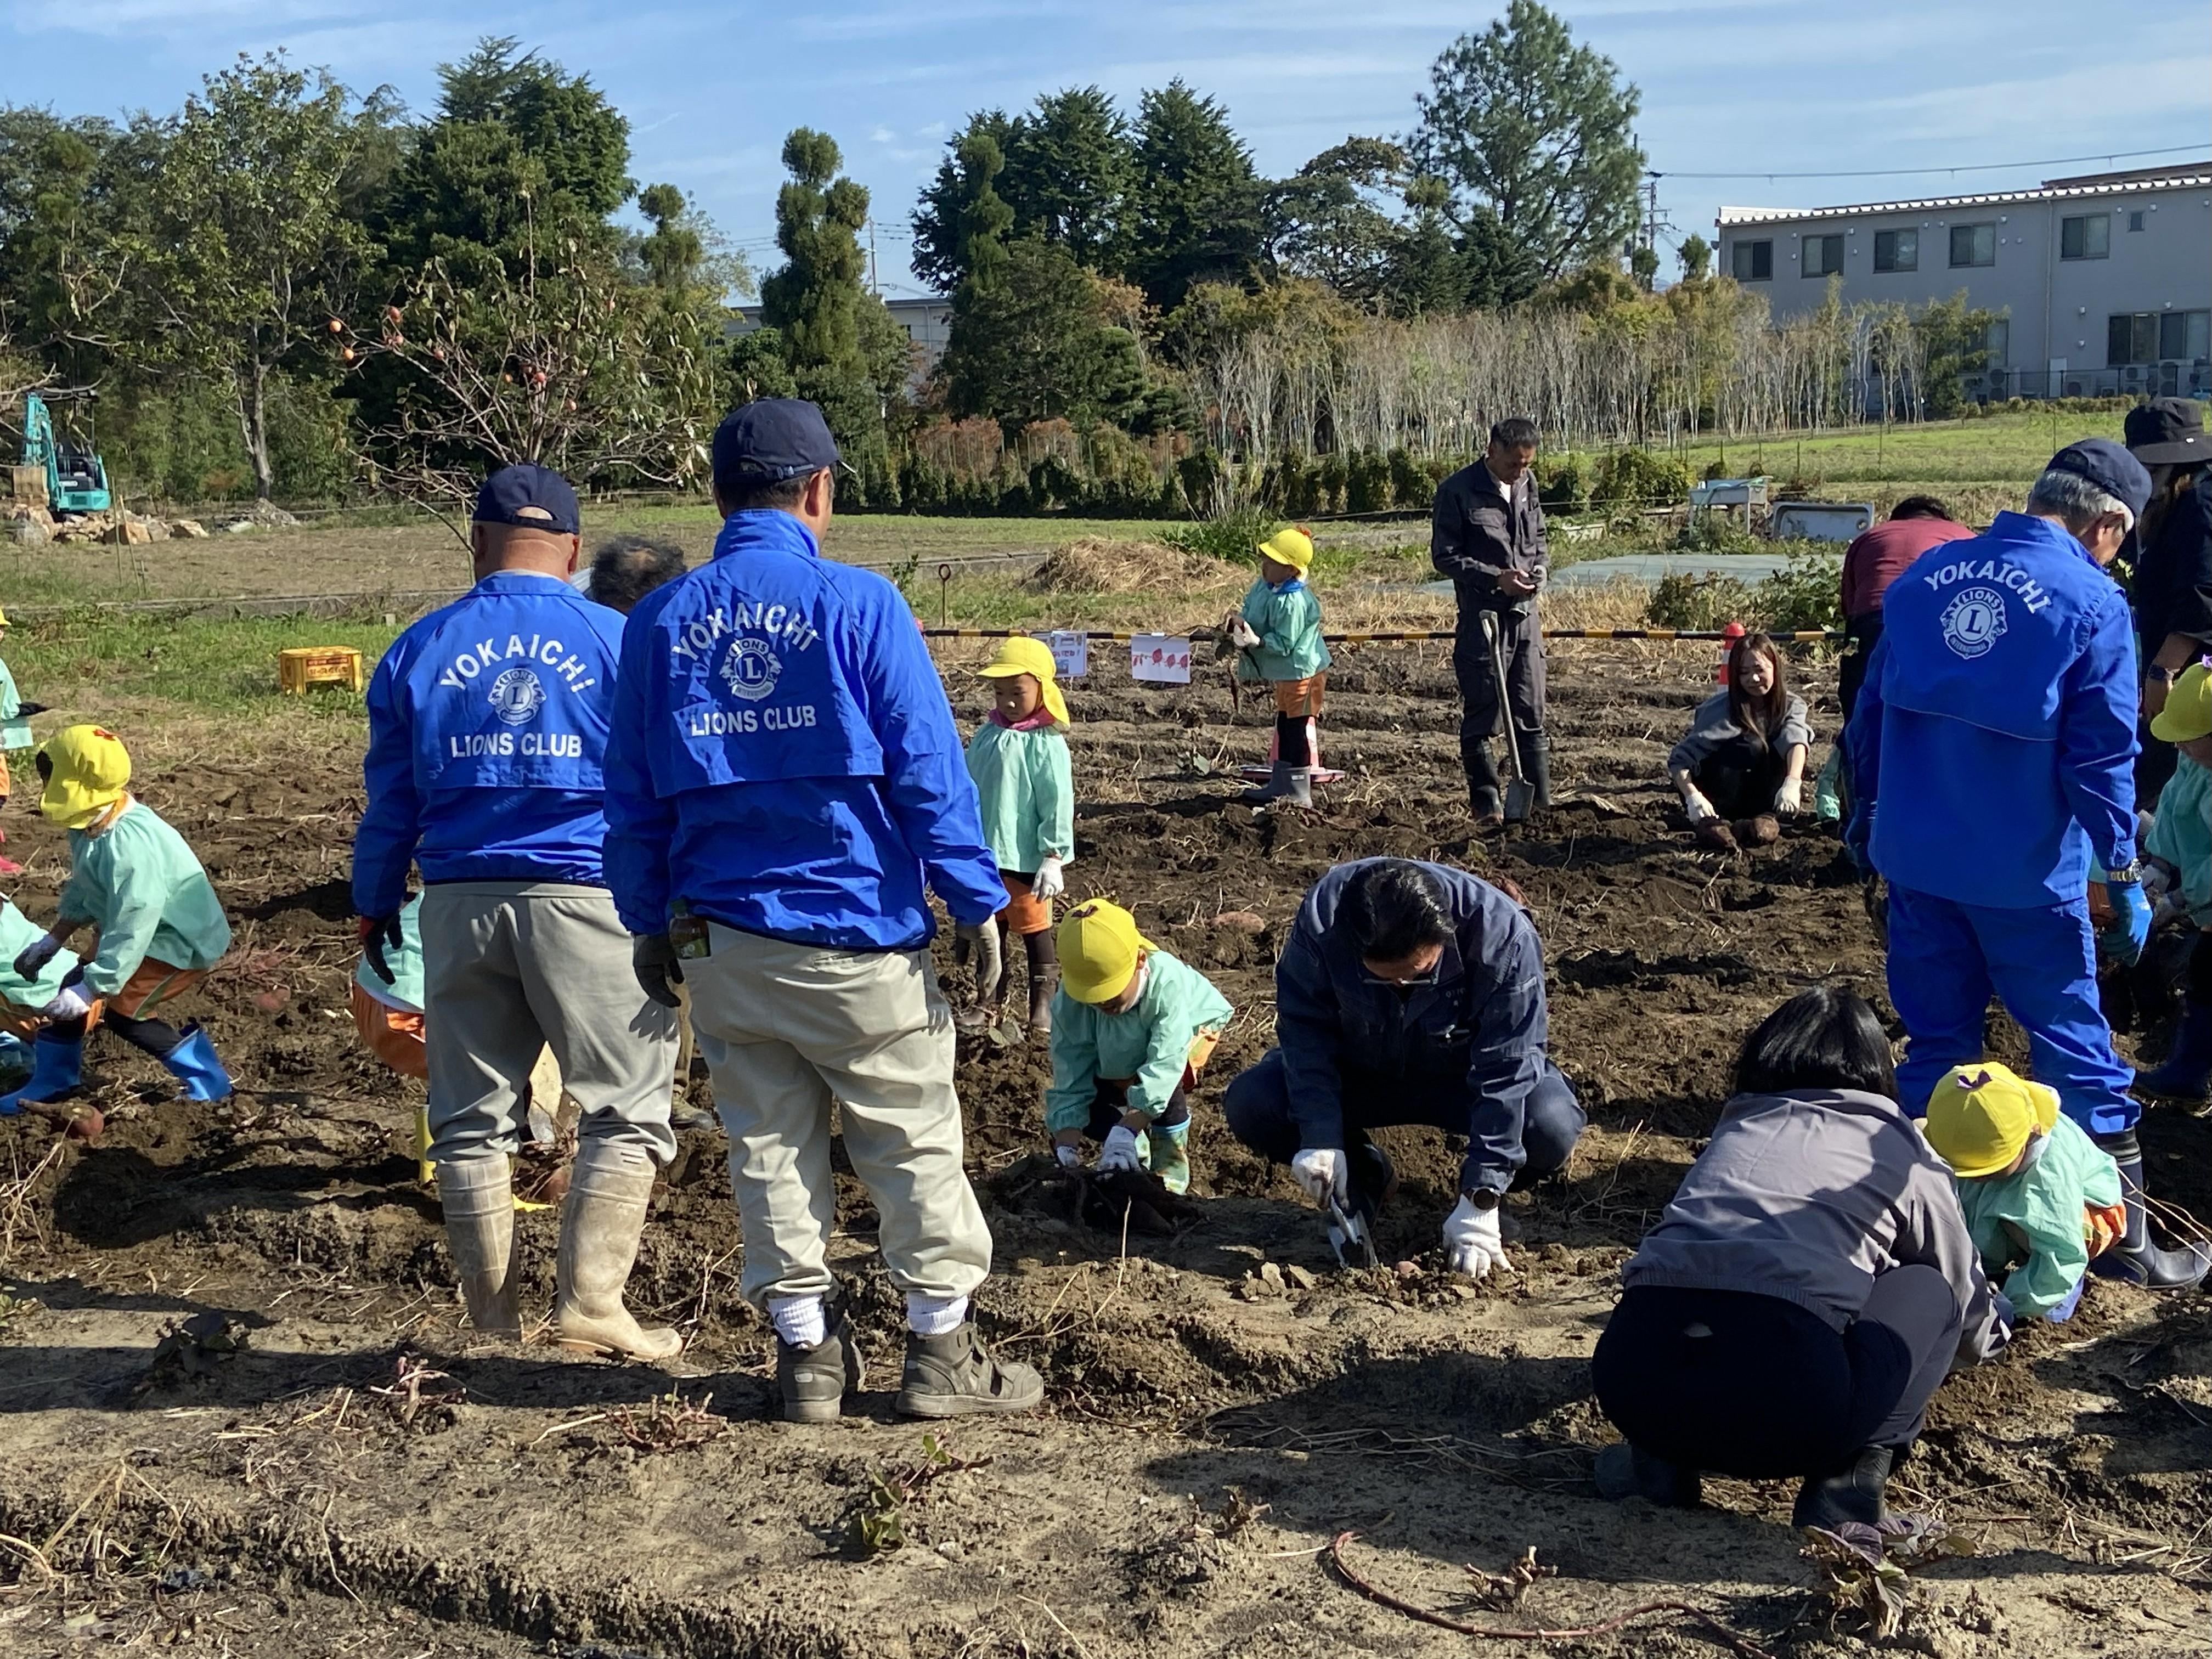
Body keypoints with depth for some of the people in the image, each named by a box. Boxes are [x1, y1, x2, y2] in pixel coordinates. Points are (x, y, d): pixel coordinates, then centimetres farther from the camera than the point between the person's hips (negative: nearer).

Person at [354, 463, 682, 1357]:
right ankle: (589, 1301, -4)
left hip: (461, 903, 3)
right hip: (587, 898, -3)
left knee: (472, 1118, 12)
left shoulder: (419, 648, 7)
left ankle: (492, 1319, 17)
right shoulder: (620, 643, 0)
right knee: (628, 1109, 4)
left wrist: (374, 908, 22)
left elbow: (389, 798, 11)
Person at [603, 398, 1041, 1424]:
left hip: (721, 941, 4)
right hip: (856, 932, -4)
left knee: (769, 1147, 13)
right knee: (914, 1143, 8)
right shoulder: (858, 604, -9)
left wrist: (650, 925, 17)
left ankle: (807, 1353, 20)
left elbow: (634, 797, 8)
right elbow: (927, 769, -10)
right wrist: (978, 904, -5)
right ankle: (939, 1350, 15)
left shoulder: (659, 623, 4)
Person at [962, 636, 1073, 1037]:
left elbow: (1058, 803, -14)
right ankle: (991, 1003, 28)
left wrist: (1053, 857, -16)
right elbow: (969, 793, 13)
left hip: (1025, 858, -6)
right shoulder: (986, 737, 5)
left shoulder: (1046, 744, -14)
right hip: (985, 856, 7)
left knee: (1033, 930, 5)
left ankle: (1042, 1007, 16)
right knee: (988, 931, 16)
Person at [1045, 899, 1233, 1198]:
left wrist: (1125, 1132, -59)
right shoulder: (1071, 999, -33)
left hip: (1190, 1028, -4)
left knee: (1166, 1081, -35)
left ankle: (1171, 1170, -12)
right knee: (1085, 1109, -13)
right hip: (1122, 1054, 4)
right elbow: (1070, 1069, -30)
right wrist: (1066, 1142, -39)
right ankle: (1137, 1153, 19)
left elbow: (1163, 1064, -52)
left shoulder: (1167, 984, -45)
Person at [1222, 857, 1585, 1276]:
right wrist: (1319, 1137, -29)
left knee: (1552, 1128, -32)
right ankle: (1365, 1176, 4)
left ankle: (1487, 1192, 3)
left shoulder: (1503, 936, -34)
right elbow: (1305, 1028, -19)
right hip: (1359, 1070, 2)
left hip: (1461, 1076, -2)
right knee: (1249, 1106, -23)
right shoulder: (1323, 916, -30)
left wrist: (1480, 1201, -32)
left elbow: (1507, 1068, -30)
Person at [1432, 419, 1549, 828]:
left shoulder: (1527, 484, 10)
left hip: (1525, 613, 6)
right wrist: (1496, 577, -18)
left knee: (1531, 715, 7)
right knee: (1482, 714, -1)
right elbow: (1444, 554, -9)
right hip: (1481, 614, -6)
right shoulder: (1457, 491, -9)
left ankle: (1540, 805, 12)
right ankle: (1486, 805, 8)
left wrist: (1541, 568, 2)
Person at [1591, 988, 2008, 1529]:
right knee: (1927, 1289, 23)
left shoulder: (1734, 1128, 30)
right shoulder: (1901, 1151, 21)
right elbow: (1965, 1298, 38)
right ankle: (1851, 1480, 5)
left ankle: (1658, 1460, 17)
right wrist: (1991, 1332, 64)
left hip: (1629, 1384, 4)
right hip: (1787, 1419, -4)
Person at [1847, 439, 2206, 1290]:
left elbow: (1872, 710, 12)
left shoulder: (1926, 575, 5)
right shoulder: (2092, 604, -11)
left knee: (1936, 1039, 17)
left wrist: (1866, 813, 24)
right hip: (2024, 872, -4)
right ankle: (2124, 1234, 16)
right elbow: (2102, 758, -11)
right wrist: (2125, 879, -4)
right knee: (2076, 1050, 7)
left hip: (1916, 859, 5)